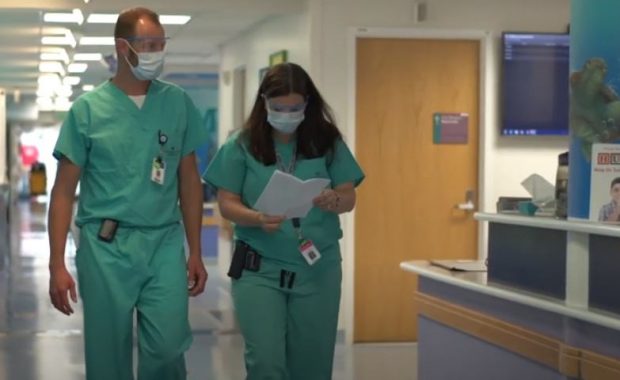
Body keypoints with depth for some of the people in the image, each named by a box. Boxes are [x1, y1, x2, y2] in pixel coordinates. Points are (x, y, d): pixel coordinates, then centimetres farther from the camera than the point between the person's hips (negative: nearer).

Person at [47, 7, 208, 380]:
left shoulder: (179, 104, 6)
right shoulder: (87, 109, -1)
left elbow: (189, 181, 11)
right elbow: (64, 190, 0)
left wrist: (196, 252, 8)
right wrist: (57, 264, -7)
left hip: (165, 244, 1)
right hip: (106, 247, -1)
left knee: (168, 348, -5)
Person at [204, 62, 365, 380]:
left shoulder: (327, 143, 2)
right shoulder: (243, 145, -3)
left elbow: (349, 198, 1)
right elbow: (227, 204, -4)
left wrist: (332, 201, -23)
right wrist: (258, 219, -24)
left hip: (317, 270, 2)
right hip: (259, 269, -2)